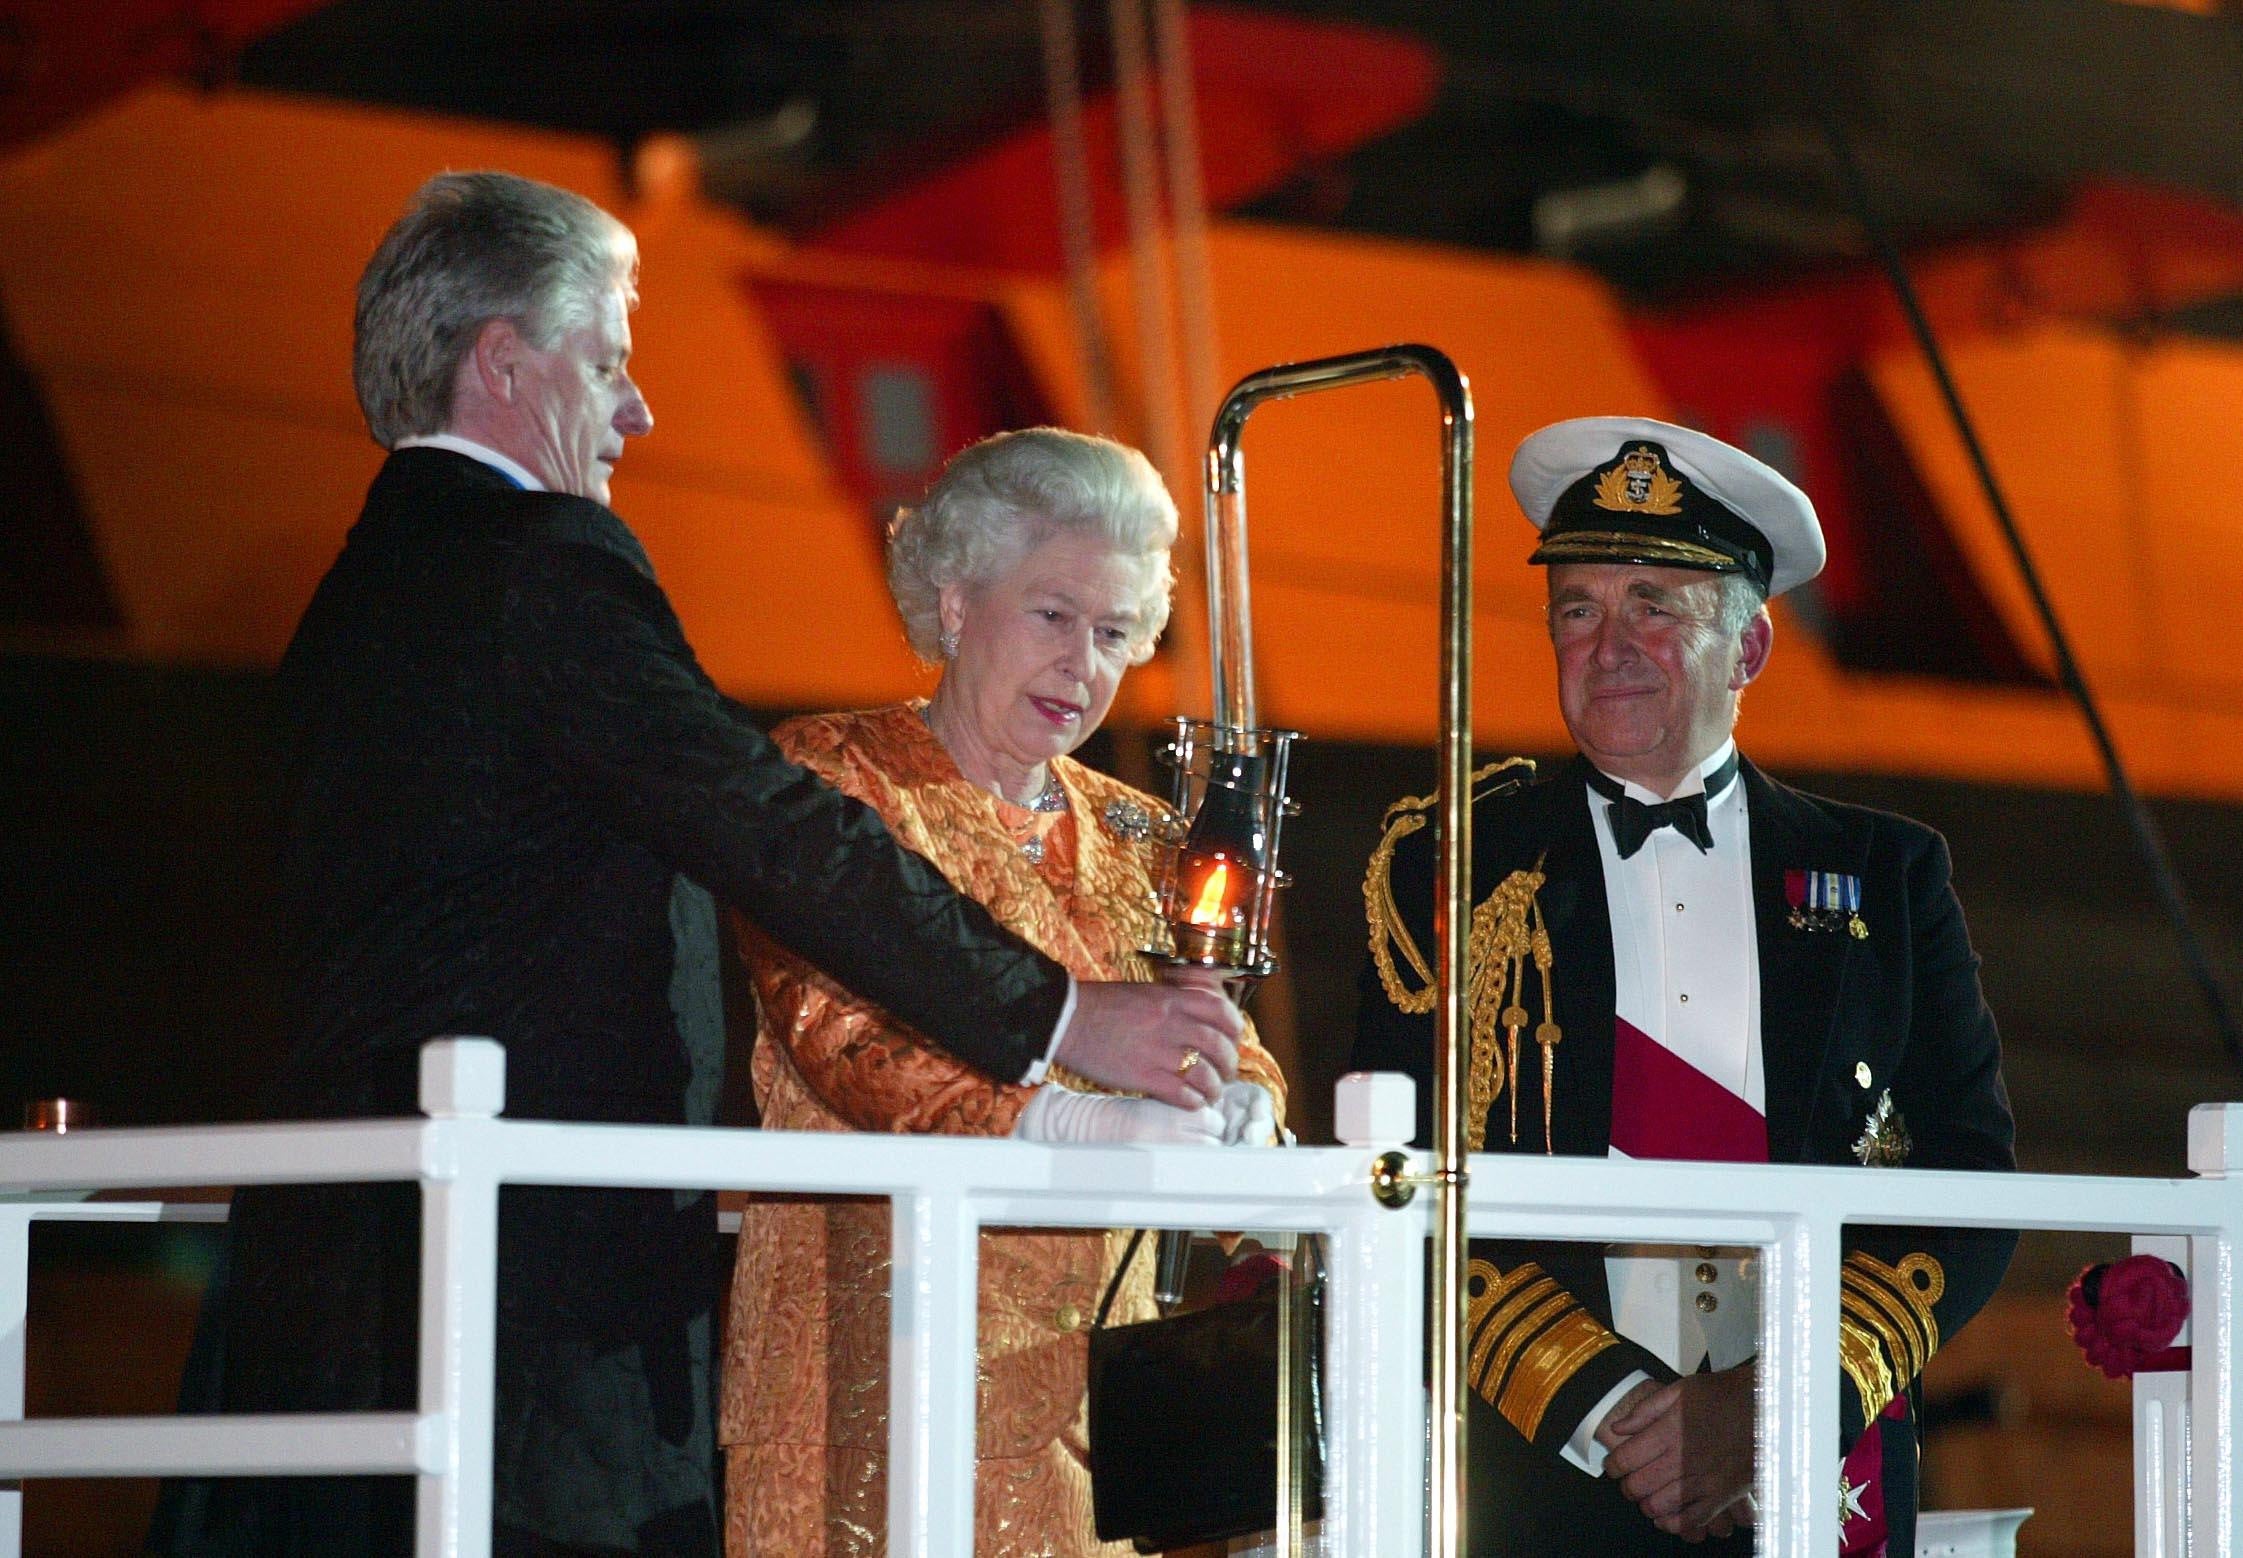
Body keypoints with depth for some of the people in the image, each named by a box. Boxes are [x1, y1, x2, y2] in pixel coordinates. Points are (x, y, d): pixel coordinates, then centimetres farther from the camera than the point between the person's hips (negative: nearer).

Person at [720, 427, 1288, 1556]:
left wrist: (1239, 1107, -15)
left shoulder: (1132, 839, 20)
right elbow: (835, 1027, -12)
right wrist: (1072, 1120, -25)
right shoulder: (832, 776, 2)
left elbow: (1223, 1041, 10)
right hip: (884, 1343, -5)